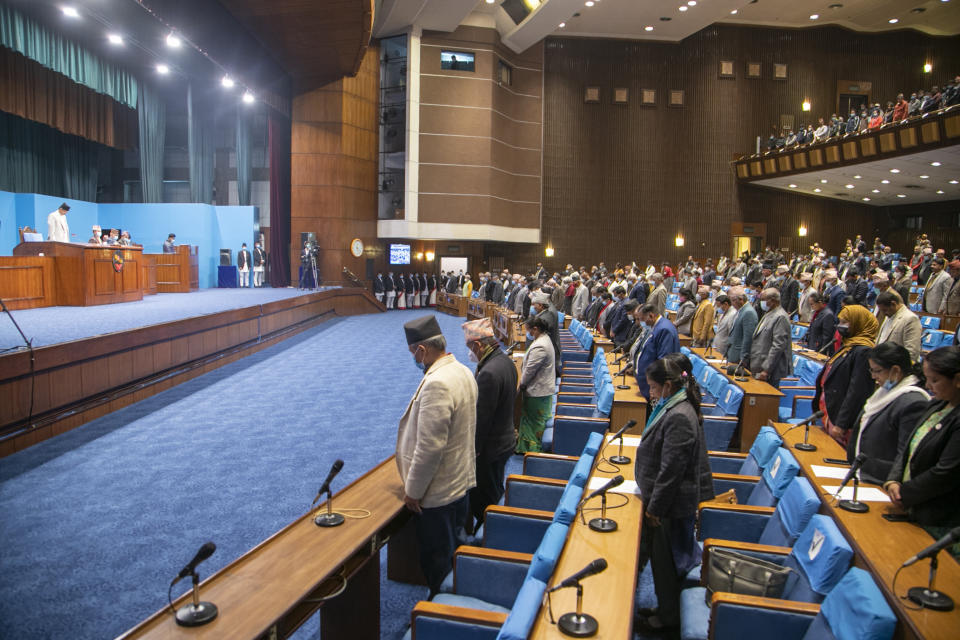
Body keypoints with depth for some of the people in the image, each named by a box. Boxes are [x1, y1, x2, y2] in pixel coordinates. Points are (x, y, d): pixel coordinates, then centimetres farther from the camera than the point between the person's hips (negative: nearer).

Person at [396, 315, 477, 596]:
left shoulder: (436, 384, -28)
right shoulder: (463, 371, 2)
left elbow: (430, 447, -27)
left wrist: (412, 490, -15)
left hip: (437, 492, -9)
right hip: (461, 481, 9)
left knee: (437, 560, 9)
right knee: (453, 549, 24)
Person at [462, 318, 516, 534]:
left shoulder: (489, 372, -29)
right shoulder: (506, 360, 2)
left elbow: (482, 417, -24)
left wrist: (474, 449, -15)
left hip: (491, 447, -10)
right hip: (506, 438, 10)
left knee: (484, 498, 7)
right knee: (494, 492, 24)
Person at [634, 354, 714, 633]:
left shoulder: (679, 417, -28)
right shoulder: (672, 407, 4)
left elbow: (671, 471, -26)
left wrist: (656, 507, -18)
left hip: (673, 505, -9)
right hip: (668, 500, 9)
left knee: (665, 560, 8)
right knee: (661, 556, 22)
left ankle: (668, 617, 26)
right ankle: (666, 608, 39)